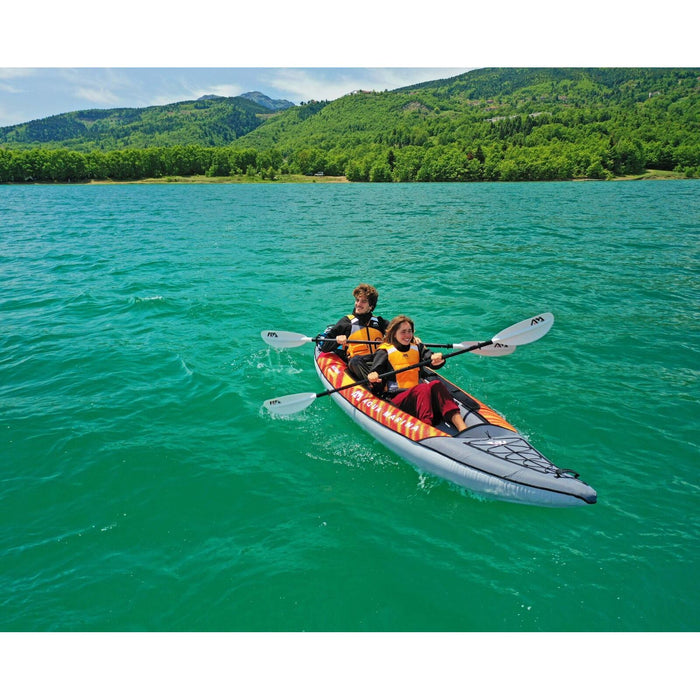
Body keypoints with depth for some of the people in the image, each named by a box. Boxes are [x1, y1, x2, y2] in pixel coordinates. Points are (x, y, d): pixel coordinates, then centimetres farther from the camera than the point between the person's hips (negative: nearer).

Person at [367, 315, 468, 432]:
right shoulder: (385, 351, 8)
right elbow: (375, 372, -4)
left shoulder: (417, 347, 20)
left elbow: (429, 356, 1)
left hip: (417, 396, 4)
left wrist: (437, 358, -24)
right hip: (395, 398, -4)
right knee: (423, 388, -33)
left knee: (436, 384, -28)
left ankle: (462, 428, -43)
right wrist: (373, 377, -30)